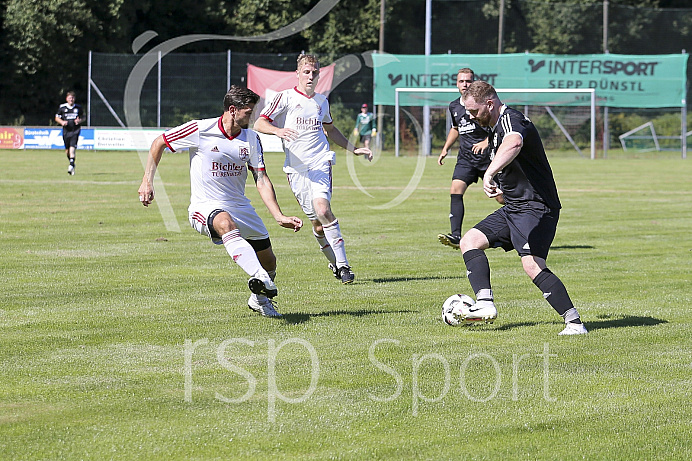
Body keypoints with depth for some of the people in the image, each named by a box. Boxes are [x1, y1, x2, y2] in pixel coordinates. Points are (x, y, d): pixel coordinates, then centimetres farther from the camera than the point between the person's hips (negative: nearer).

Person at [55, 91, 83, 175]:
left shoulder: (78, 107, 7)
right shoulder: (62, 107, 4)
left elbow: (81, 117, 18)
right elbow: (57, 118, 11)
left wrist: (79, 121, -5)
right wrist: (62, 122, -9)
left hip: (75, 130, -2)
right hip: (66, 131, 2)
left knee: (72, 147, -19)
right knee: (67, 150, 7)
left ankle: (71, 165, -22)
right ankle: (71, 162, 31)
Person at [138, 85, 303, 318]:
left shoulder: (251, 138, 1)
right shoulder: (200, 130, -12)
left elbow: (261, 180, -2)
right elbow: (159, 143, 1)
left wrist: (279, 216, -14)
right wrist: (147, 181, -3)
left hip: (240, 206, 6)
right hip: (205, 207, -6)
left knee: (268, 261, 5)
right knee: (226, 223, -41)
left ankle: (259, 298, 39)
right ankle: (261, 279, -62)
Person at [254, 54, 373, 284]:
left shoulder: (321, 101, 15)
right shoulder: (286, 97, 1)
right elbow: (259, 123, -5)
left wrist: (354, 149, 33)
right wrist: (278, 130, -25)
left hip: (320, 163, 1)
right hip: (296, 168, -1)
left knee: (323, 210, -22)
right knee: (317, 223, -1)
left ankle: (342, 264, -18)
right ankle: (336, 263, 19)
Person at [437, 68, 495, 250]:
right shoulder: (454, 107, 10)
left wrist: (487, 142, -23)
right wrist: (445, 149, 20)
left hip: (488, 157, -5)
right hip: (465, 158, 5)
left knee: (502, 197, 1)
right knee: (455, 191, -15)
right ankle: (456, 236, -22)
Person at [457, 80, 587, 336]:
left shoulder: (511, 119, -17)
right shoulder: (496, 128, 16)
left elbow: (514, 144, -43)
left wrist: (489, 173, -56)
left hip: (536, 208, -11)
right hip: (512, 209, 11)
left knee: (532, 266, -23)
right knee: (469, 241, 4)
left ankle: (574, 322, -18)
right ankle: (485, 304, -8)